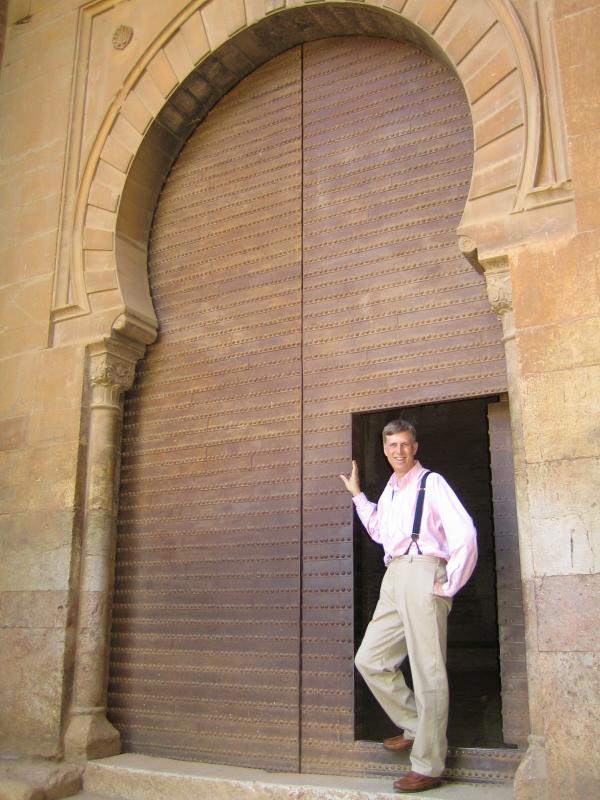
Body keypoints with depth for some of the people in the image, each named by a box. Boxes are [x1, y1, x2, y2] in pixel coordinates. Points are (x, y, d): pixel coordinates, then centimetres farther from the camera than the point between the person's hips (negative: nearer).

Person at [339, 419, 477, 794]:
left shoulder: (431, 483, -5)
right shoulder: (389, 490, 19)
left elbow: (465, 533, -13)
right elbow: (380, 532, 31)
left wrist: (450, 584, -11)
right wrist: (357, 495, 29)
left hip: (423, 572, -8)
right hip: (394, 579, 8)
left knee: (427, 671, -4)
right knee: (369, 660, 9)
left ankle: (428, 766, 5)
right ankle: (416, 727, 24)